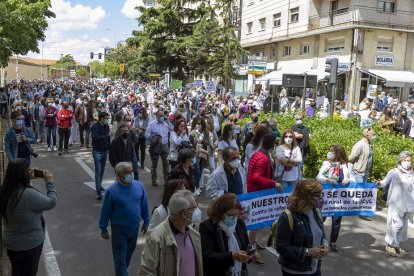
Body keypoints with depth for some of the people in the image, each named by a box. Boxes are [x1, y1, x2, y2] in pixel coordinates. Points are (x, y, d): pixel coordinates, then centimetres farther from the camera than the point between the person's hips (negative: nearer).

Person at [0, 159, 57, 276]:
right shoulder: (28, 194, -34)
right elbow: (51, 202, -21)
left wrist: (29, 177, 1)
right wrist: (49, 182, -10)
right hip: (28, 244, -7)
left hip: (10, 240, 7)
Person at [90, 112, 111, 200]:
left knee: (102, 170, 14)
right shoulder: (94, 127, -14)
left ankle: (99, 185, 31)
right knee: (98, 171, -6)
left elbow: (107, 138, 8)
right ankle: (98, 191, -5)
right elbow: (97, 138, -27)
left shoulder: (107, 126, 4)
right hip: (97, 151, -5)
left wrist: (109, 148, 4)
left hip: (105, 151, 6)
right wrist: (107, 135, -32)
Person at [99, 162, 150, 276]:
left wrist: (146, 222, 8)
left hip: (135, 227, 5)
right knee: (120, 257, 4)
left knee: (129, 252, 24)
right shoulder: (112, 190, -20)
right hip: (119, 230, -4)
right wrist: (103, 229, -4)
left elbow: (144, 206, 2)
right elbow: (105, 211, -10)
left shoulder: (139, 186, -10)